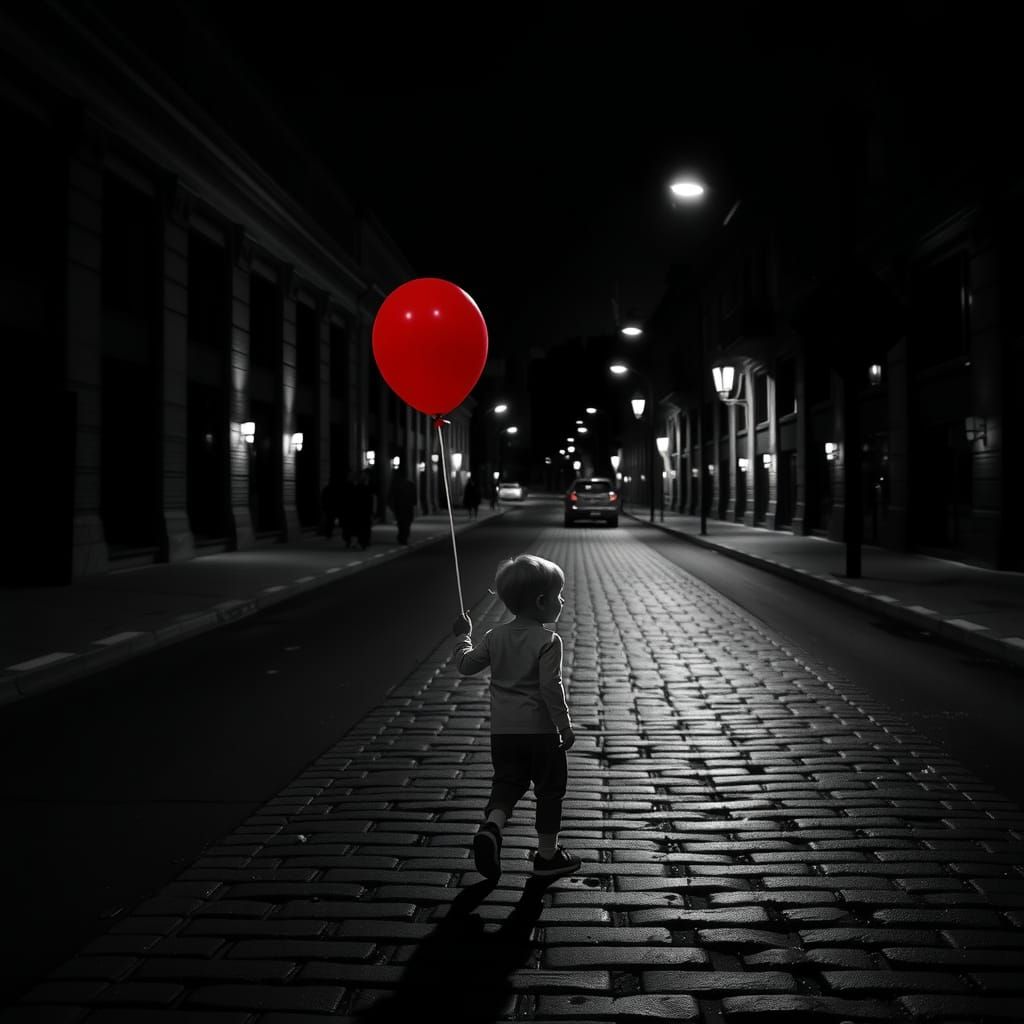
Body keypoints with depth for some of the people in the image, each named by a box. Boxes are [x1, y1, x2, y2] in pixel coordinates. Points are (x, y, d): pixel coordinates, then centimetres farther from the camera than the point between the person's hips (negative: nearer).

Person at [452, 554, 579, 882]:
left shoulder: (496, 637, 2)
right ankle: (547, 856, 21)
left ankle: (492, 825, -14)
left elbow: (465, 664, 8)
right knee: (549, 791, 12)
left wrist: (463, 636, 25)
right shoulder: (548, 640, -14)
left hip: (502, 731, 5)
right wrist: (565, 726, -11)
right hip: (541, 731, -4)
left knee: (506, 784, 15)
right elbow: (550, 687, -19)